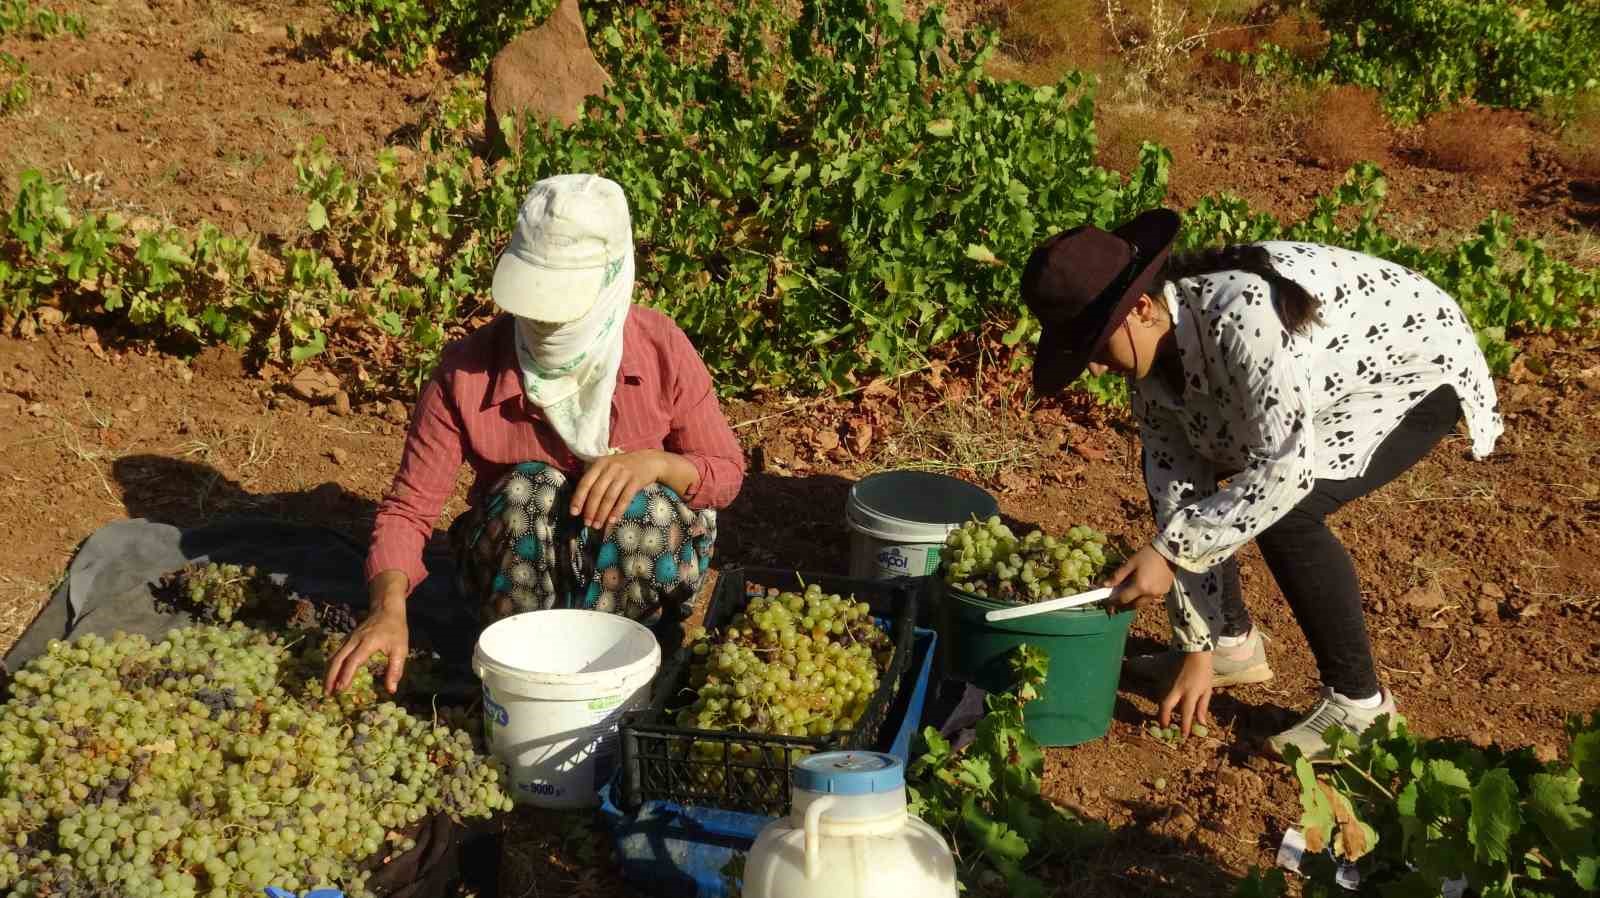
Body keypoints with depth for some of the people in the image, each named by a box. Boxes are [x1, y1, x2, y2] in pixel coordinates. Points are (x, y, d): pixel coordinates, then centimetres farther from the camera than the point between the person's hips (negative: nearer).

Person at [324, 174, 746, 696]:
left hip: (643, 564, 1)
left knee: (644, 504, -32)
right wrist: (389, 609, -37)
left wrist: (655, 462, -30)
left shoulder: (662, 349, -18)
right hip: (513, 570, 0)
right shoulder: (467, 370, -21)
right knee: (529, 487, -31)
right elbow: (408, 509, -17)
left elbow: (726, 474, -7)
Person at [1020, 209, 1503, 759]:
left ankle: (1359, 703, -8)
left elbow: (1286, 469, -37)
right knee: (1167, 468, 2)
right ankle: (1231, 643, 17)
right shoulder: (1149, 355, -12)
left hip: (1418, 367, -8)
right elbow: (1181, 491, -9)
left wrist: (1168, 552, -35)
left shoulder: (1241, 319, -39)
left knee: (1285, 514, -27)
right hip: (1332, 374, 8)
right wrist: (1197, 650, -8)